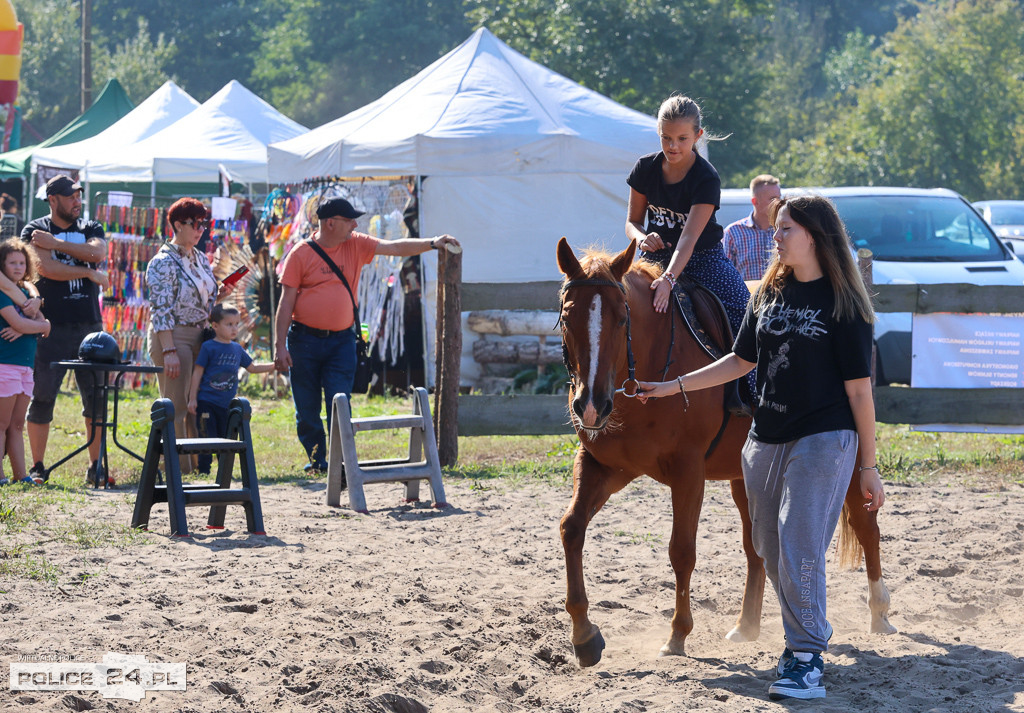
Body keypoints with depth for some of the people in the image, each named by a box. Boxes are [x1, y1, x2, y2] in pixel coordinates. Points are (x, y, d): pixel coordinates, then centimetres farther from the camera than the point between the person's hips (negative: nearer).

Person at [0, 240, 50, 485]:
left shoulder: (26, 292, 17)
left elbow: (43, 323, 8)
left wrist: (23, 329, -12)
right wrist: (41, 326, -1)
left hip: (25, 365, 8)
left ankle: (20, 474, 8)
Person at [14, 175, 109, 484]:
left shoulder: (91, 228, 14)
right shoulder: (35, 230, 3)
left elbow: (97, 253, -8)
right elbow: (46, 268, -13)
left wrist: (56, 243, -10)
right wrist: (90, 274, -7)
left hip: (89, 325, 3)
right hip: (52, 328, -3)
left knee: (96, 397, 2)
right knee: (42, 398, -1)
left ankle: (96, 466, 9)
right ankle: (38, 467, 8)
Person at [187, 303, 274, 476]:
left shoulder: (237, 349, 12)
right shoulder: (208, 347, -6)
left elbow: (252, 368, 24)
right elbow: (197, 372, -5)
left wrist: (275, 365, 15)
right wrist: (192, 399, -8)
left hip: (226, 404, 6)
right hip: (207, 402, -6)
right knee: (208, 438, -8)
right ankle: (203, 472, -1)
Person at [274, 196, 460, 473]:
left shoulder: (357, 245, 6)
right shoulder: (301, 253, -4)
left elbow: (395, 247, 0)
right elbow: (287, 301, -4)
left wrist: (432, 243, -15)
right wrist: (281, 345, -8)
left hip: (341, 339, 2)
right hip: (305, 338, -2)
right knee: (306, 408, 4)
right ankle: (316, 459, 20)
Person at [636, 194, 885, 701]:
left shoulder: (842, 303, -8)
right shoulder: (768, 294, 9)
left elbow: (858, 389, -8)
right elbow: (742, 360, 17)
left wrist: (869, 466, -8)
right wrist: (673, 387, 13)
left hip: (822, 441, -6)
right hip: (765, 441, 6)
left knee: (799, 550, -13)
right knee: (772, 554, 11)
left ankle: (807, 659, -5)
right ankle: (807, 637, 27)